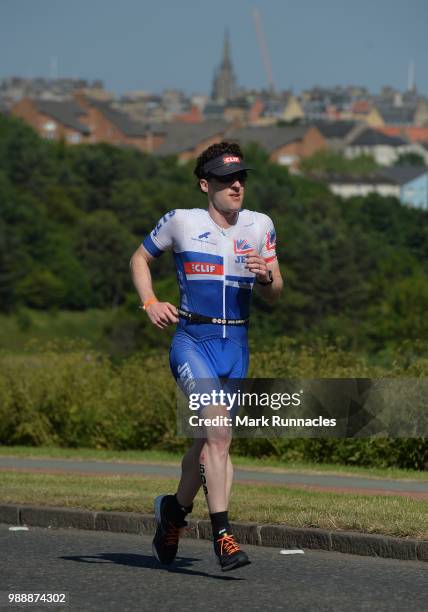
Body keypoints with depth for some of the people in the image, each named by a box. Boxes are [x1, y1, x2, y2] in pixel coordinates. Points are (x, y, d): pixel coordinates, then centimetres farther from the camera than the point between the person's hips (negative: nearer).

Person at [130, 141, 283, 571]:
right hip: (192, 340, -4)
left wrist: (265, 276, -11)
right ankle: (222, 534, -22)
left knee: (210, 440, 11)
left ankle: (174, 509, 37)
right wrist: (149, 303, -2)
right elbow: (140, 258, 13)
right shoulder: (181, 221, -2)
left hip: (236, 346, 4)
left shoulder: (260, 226, 7)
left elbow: (274, 295, 11)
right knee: (218, 431, -23)